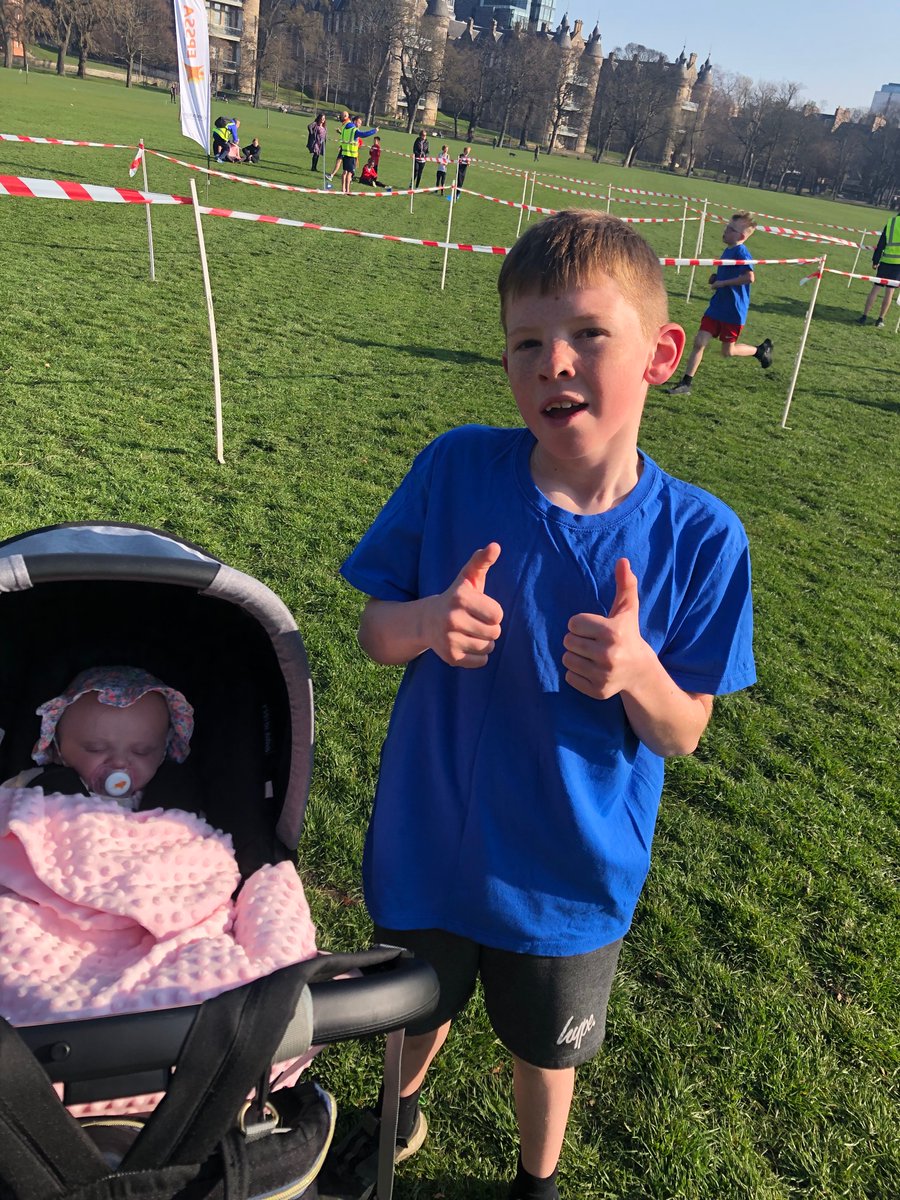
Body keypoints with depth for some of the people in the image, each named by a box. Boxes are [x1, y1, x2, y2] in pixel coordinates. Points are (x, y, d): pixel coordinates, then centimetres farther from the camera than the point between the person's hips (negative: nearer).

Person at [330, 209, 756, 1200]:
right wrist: (423, 623, -30)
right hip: (429, 846, 1)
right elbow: (372, 630, -8)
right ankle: (402, 1114, 65)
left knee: (544, 1046, 27)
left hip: (569, 875, 0)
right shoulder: (456, 469, -19)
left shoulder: (698, 539, -20)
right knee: (419, 1011, 29)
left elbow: (681, 734, -11)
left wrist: (636, 671, -33)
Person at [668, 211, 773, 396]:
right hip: (716, 306, 7)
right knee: (699, 342, -1)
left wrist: (722, 283, -23)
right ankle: (686, 384, 3)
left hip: (734, 311, -7)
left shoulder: (741, 252, -18)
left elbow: (749, 277, -32)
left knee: (728, 352, 7)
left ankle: (761, 349, 31)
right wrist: (716, 278, 4)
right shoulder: (727, 250, 9)